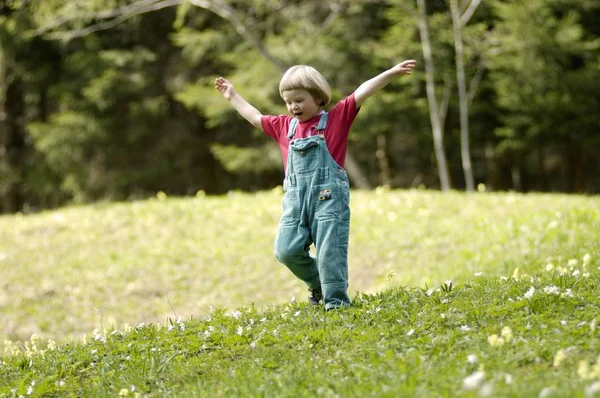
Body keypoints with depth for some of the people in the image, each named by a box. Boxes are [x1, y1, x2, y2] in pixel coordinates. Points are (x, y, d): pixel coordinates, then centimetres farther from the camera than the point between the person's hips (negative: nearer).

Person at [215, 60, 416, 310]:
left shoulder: (336, 118, 5)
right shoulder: (284, 126, 18)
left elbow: (362, 93, -4)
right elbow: (255, 118, 34)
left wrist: (391, 73, -12)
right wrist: (233, 96, 42)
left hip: (329, 196, -5)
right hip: (296, 198, 5)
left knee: (330, 252, -8)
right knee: (286, 250, -6)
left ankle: (336, 300, 0)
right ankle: (318, 284, 18)